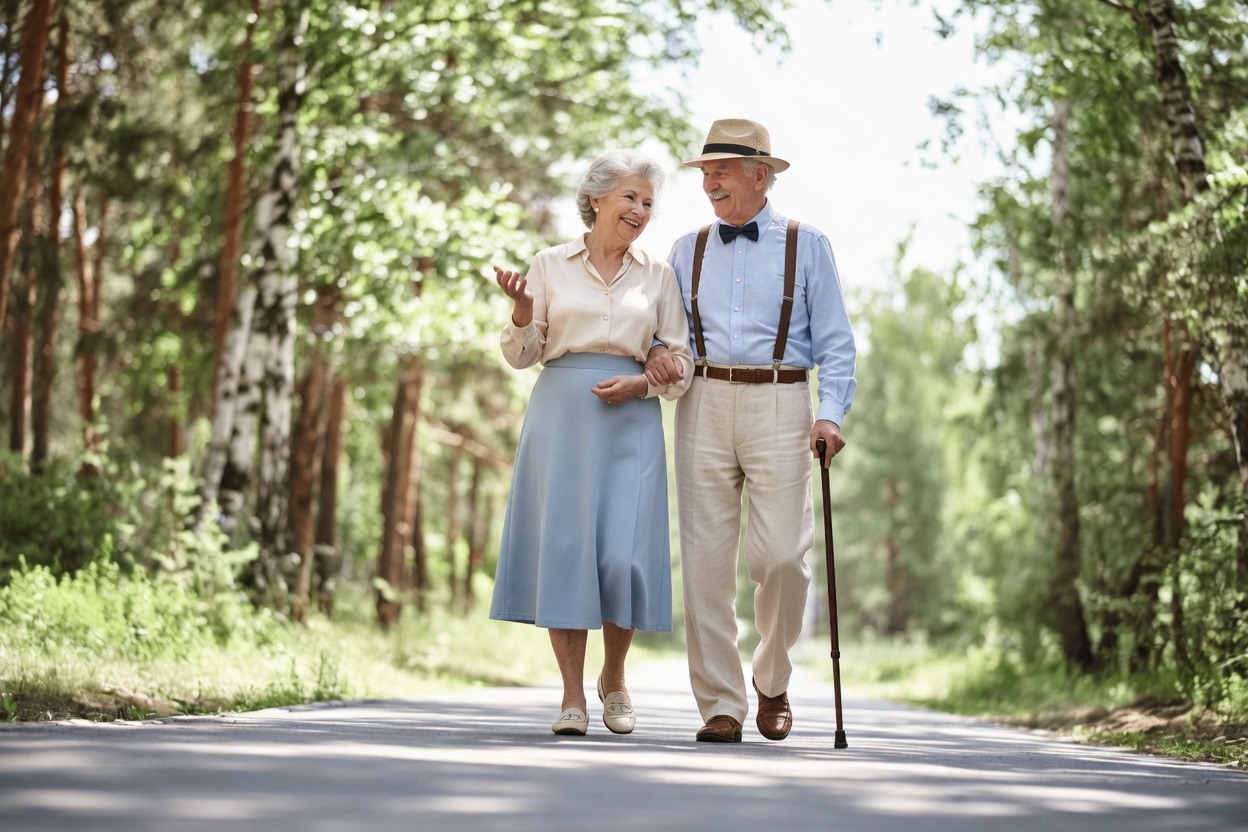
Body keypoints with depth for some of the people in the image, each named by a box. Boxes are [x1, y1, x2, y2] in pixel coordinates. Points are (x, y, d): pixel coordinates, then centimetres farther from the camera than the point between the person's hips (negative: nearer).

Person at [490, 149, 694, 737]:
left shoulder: (657, 275, 11)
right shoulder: (550, 265, 8)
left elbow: (682, 363, 11)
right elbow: (521, 355, 8)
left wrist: (642, 383, -7)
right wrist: (523, 312, -11)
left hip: (632, 422, 1)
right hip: (561, 416, 0)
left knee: (625, 553, -8)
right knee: (563, 547, -4)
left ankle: (614, 679, 16)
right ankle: (573, 697, 4)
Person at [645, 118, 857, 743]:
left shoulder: (806, 245, 8)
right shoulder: (687, 250, 16)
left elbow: (834, 342, 5)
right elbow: (662, 325, 21)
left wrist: (831, 414, -9)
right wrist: (655, 353, -3)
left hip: (779, 405, -2)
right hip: (703, 404, 2)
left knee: (782, 554, -10)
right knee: (706, 557, -3)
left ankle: (772, 679, 16)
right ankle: (720, 704, 4)